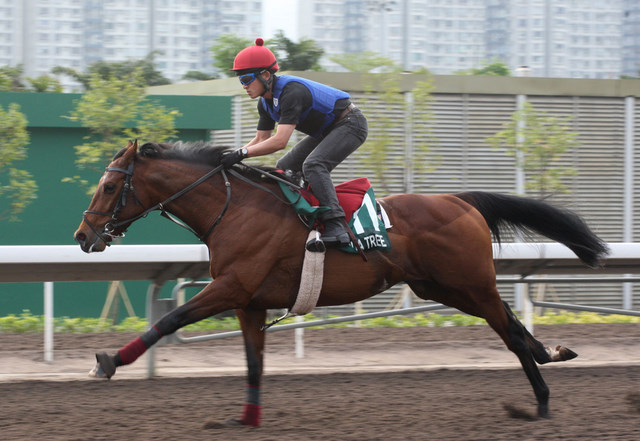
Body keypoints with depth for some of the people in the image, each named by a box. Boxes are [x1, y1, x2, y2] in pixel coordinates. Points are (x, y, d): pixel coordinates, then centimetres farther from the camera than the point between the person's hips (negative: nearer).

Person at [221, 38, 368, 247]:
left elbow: (280, 141, -37)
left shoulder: (291, 92, -31)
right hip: (326, 131, 10)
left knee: (313, 164, -30)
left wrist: (242, 153, -35)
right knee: (284, 168, 6)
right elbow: (261, 139, 7)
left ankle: (336, 227, -36)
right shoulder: (266, 102, 0)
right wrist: (232, 155, -9)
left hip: (350, 125, -10)